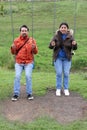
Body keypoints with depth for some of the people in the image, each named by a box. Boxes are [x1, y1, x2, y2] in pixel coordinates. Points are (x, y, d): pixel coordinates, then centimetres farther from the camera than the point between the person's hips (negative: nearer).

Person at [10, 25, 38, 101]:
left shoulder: (32, 40, 3)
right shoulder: (16, 40, 6)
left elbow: (35, 52, 0)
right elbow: (13, 52, 10)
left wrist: (34, 48, -21)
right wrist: (13, 48, -12)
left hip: (29, 62, -1)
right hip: (18, 62, 1)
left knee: (28, 76, -12)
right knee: (17, 76, -8)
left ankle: (29, 94, 0)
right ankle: (16, 94, 1)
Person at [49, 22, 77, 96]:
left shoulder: (70, 37, -5)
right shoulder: (56, 36, -4)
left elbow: (74, 48, -5)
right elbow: (50, 46, -4)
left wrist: (74, 45, -28)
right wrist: (52, 45, -27)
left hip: (67, 58, 0)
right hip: (58, 58, 0)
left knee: (66, 73, 3)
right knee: (59, 73, 0)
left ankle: (66, 89, 16)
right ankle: (58, 89, 13)